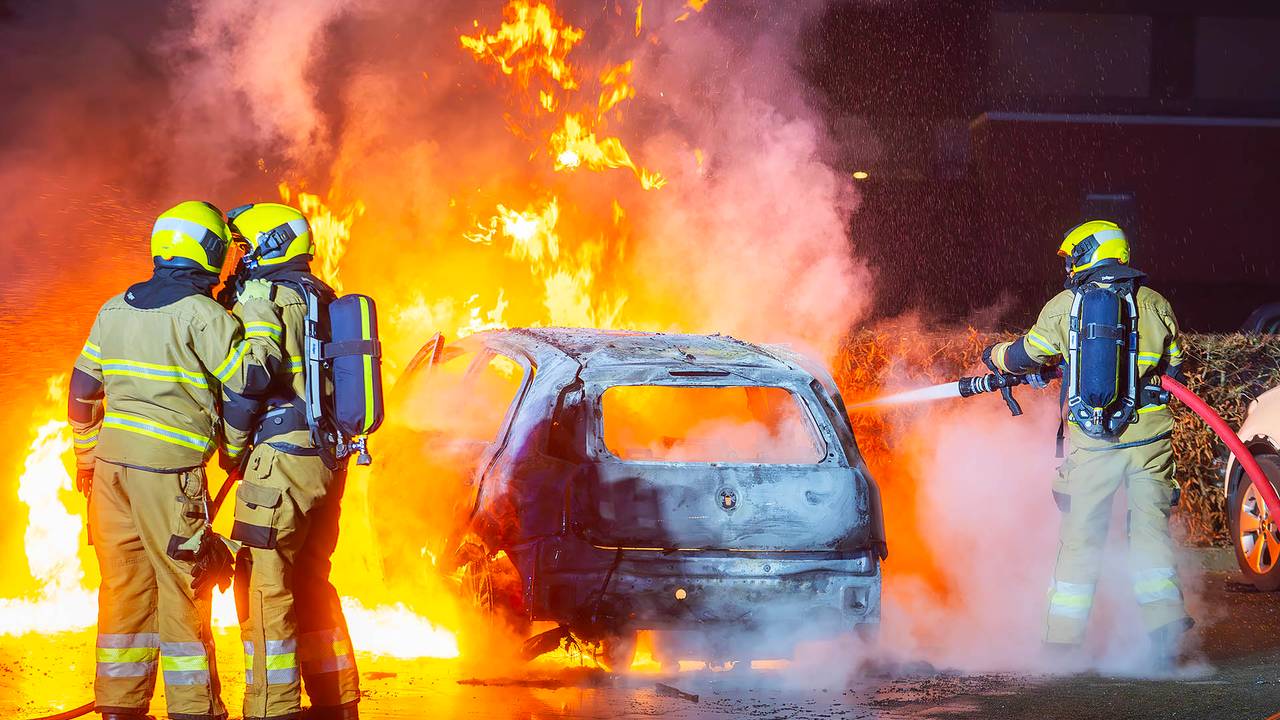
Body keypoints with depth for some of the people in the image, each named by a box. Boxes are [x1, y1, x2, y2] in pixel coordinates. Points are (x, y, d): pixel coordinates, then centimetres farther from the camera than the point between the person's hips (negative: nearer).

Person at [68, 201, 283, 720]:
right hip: (169, 466, -6)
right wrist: (258, 314, -1)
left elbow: (81, 390, 17)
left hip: (111, 462, 6)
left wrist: (86, 457, 26)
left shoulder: (114, 310, 12)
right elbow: (251, 377, -12)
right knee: (183, 588, 0)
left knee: (124, 586, 10)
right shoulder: (201, 313, -8)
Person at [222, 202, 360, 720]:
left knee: (263, 588, -5)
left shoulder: (271, 301, -10)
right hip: (328, 461, 9)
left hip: (283, 462, -9)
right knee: (311, 584, 17)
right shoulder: (322, 301, 16)